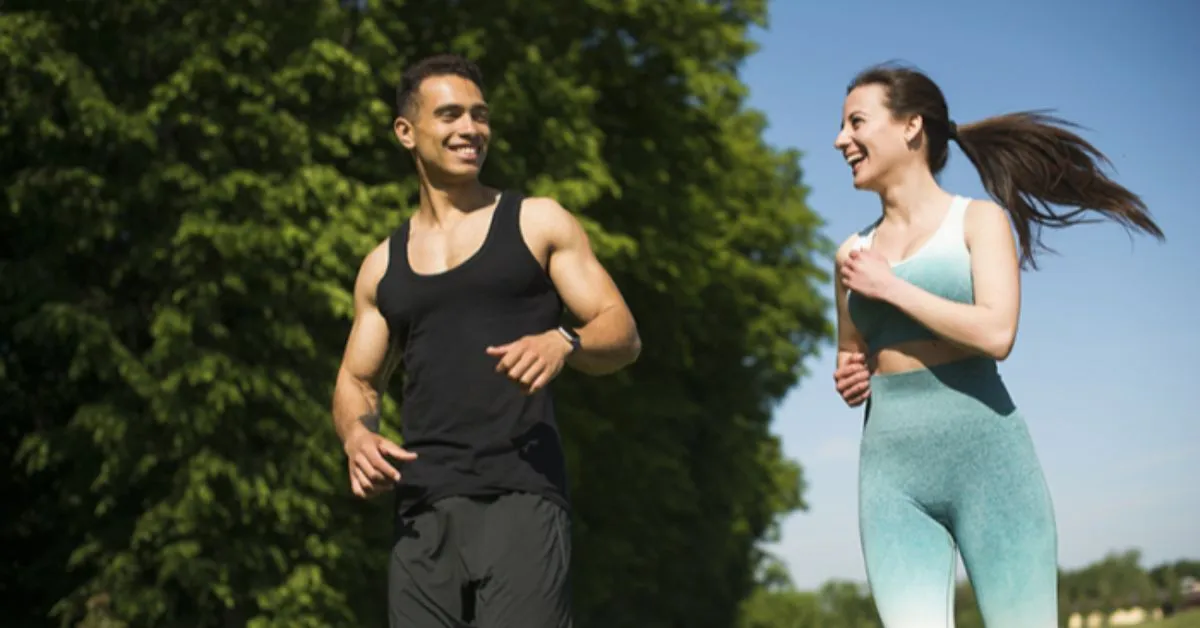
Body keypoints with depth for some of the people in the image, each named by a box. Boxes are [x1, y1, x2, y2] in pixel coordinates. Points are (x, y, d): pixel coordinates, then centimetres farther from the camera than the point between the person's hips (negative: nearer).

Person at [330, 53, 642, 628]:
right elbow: (356, 382, 23)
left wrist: (564, 342, -17)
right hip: (422, 512, 4)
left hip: (520, 499, -4)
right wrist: (357, 434, -1)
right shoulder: (383, 266, 19)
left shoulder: (538, 223, 10)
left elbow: (622, 334, 6)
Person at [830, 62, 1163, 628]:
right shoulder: (854, 253, 16)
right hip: (892, 473, 4)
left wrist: (888, 286, -6)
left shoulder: (979, 219, 4)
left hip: (986, 457, -3)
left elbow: (996, 333, -13)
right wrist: (848, 378, 4)